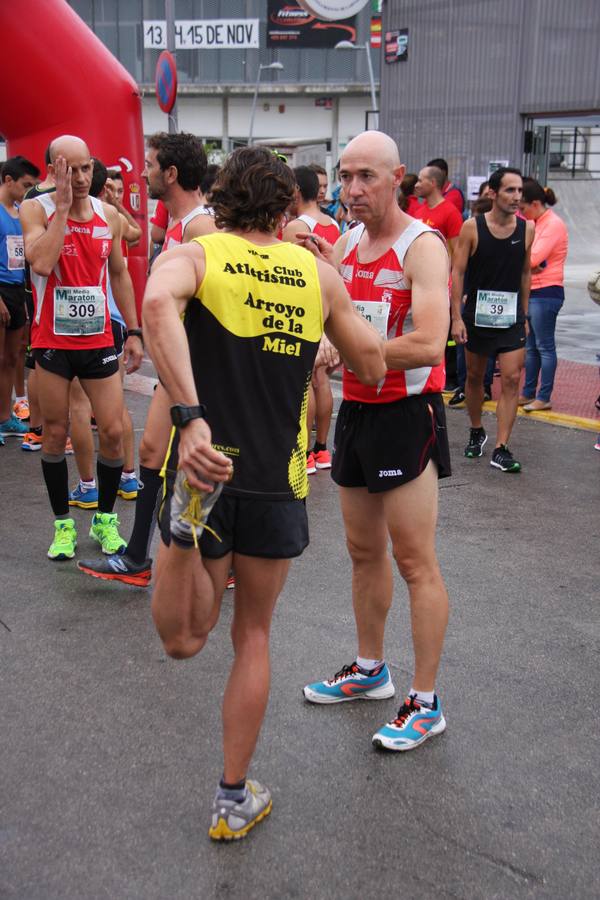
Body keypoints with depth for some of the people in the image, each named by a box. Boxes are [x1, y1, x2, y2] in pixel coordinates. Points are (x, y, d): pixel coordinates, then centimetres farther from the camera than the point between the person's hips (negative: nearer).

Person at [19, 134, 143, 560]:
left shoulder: (109, 215, 4)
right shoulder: (36, 209, -7)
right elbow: (41, 263, -25)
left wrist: (134, 331, 11)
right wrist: (63, 206, -21)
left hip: (99, 341, 3)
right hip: (53, 342, -2)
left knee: (113, 432, 1)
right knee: (55, 434, 6)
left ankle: (105, 518, 21)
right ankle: (63, 523, 21)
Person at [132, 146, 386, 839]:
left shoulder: (194, 254, -2)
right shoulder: (318, 273, 4)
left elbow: (157, 302, -27)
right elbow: (373, 371, 10)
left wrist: (189, 415, -33)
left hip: (207, 464, -1)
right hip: (279, 481, 2)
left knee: (183, 641, 13)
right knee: (253, 638, 18)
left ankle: (186, 523, -20)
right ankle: (234, 801, 26)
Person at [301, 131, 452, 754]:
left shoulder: (422, 247, -15)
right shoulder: (345, 245, 9)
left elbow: (427, 345, -27)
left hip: (407, 415, -8)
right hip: (356, 411, 8)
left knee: (414, 561, -2)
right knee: (364, 551, 17)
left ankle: (426, 703, 10)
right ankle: (369, 670, 34)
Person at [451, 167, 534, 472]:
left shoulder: (527, 228, 1)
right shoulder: (472, 227, -7)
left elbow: (525, 273, 11)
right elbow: (458, 272, -6)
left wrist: (524, 315, 12)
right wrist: (456, 317, -11)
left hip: (511, 316, 1)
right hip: (477, 314, -1)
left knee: (512, 379, -8)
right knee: (474, 376, 13)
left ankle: (501, 449, -4)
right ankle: (476, 433, 35)